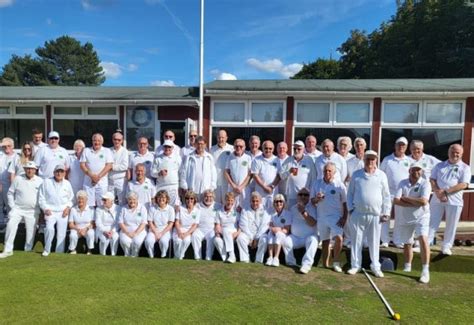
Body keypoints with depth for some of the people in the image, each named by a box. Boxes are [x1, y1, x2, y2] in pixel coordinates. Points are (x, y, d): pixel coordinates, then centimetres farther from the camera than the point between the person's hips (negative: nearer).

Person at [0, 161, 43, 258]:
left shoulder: (40, 181, 1)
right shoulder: (18, 179, 1)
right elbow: (10, 193, 8)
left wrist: (41, 208, -1)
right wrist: (12, 206, 1)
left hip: (32, 211, 0)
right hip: (18, 209, 0)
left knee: (31, 230, 2)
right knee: (11, 225, -17)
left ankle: (28, 250, 19)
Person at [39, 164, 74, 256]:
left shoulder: (67, 183, 9)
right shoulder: (46, 182, 3)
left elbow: (71, 197, 16)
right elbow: (41, 197, 5)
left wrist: (68, 207, 0)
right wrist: (45, 209, -6)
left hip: (63, 212, 2)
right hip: (50, 211, -2)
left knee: (62, 234, 1)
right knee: (49, 229, -24)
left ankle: (59, 253, 12)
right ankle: (47, 250, -4)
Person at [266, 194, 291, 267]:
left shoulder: (287, 214, -4)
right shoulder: (273, 214, 10)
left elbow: (286, 230, -9)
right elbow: (270, 226, 3)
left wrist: (278, 229, -22)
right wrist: (272, 229, -20)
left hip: (283, 235, -3)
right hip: (274, 233, 3)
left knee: (279, 234, -35)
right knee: (270, 233, -29)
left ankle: (276, 258, -39)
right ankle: (270, 257, -35)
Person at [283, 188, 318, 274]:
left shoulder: (312, 208, -2)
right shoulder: (293, 208, 12)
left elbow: (312, 223, -17)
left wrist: (303, 212, -26)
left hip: (309, 236, -3)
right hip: (295, 237, 3)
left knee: (313, 241, -35)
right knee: (286, 241, -25)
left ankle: (306, 264, -41)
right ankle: (291, 262, -8)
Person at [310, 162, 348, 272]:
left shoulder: (340, 185, -3)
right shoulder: (317, 184, 4)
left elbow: (345, 203, -1)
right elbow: (312, 200, 7)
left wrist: (344, 218, -8)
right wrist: (316, 199, -15)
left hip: (336, 217, -3)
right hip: (321, 217, 3)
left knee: (338, 238, -21)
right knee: (325, 241, 12)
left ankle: (336, 262, -1)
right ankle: (325, 264, 24)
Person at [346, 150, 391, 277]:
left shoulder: (381, 175, 2)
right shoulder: (356, 174, 4)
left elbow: (386, 195, 5)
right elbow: (350, 193, 8)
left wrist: (386, 212, 1)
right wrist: (350, 208, 1)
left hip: (375, 215, 0)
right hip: (358, 214, 1)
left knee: (374, 241, 8)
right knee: (356, 240, 6)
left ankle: (375, 266, 20)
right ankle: (355, 265, 17)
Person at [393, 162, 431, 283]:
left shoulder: (425, 183, -8)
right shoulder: (402, 183, 0)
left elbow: (423, 201, -22)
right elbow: (396, 201, -12)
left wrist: (406, 198, -12)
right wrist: (415, 203, -17)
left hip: (421, 217, -3)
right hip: (405, 219, 3)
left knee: (423, 239, -22)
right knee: (407, 244, 14)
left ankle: (425, 270, -14)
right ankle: (407, 267, 32)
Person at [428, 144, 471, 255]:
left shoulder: (465, 168, 3)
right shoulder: (440, 165, 11)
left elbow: (463, 185, -9)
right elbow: (432, 180, 4)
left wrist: (446, 192, -18)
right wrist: (438, 192, -14)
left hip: (454, 201, -1)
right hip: (437, 199, 1)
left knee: (451, 225, 7)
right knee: (432, 223, 4)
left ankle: (446, 246, 19)